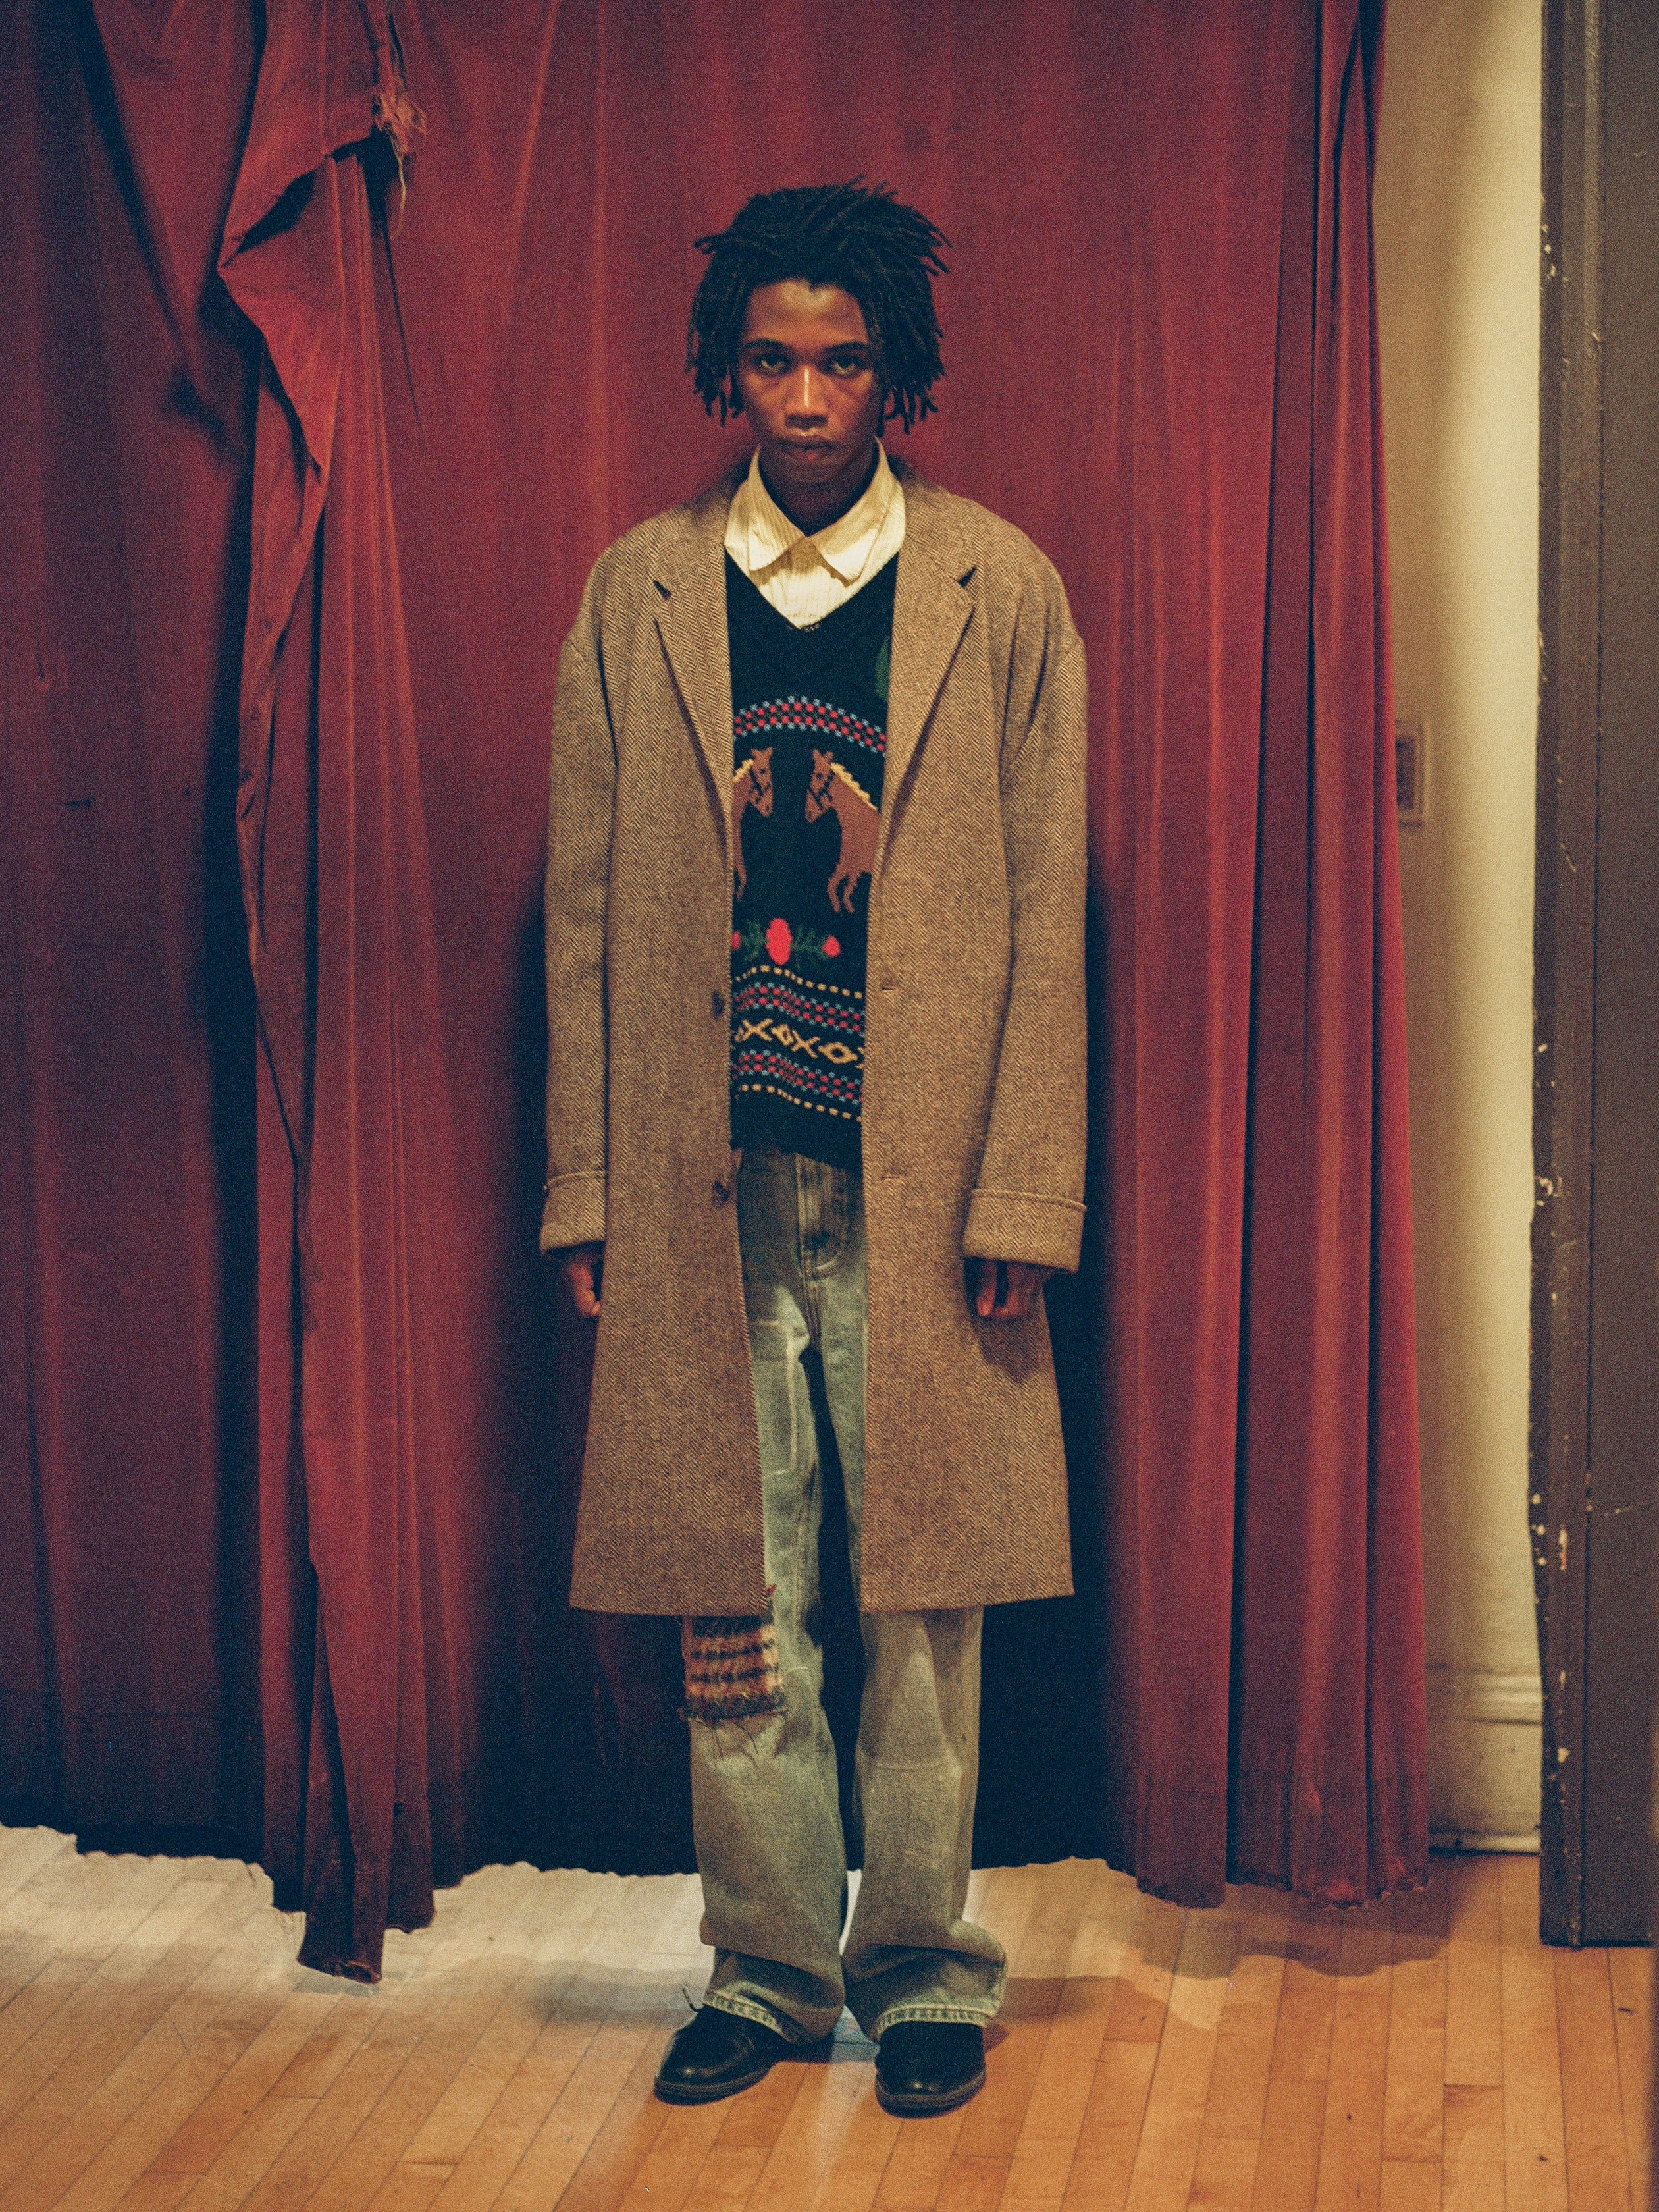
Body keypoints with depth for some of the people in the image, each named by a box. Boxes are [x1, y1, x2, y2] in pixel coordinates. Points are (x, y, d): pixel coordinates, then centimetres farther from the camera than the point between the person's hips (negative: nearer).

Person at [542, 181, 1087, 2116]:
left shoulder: (1000, 592, 3)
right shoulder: (637, 591, 8)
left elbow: (1044, 918, 1)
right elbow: (586, 912, 7)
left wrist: (1022, 1197, -6)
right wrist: (586, 1190, 3)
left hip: (918, 1188, -1)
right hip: (701, 1187, 1)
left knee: (921, 1597, 4)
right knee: (732, 1612, 6)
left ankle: (921, 1971, 20)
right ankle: (765, 1972, 21)